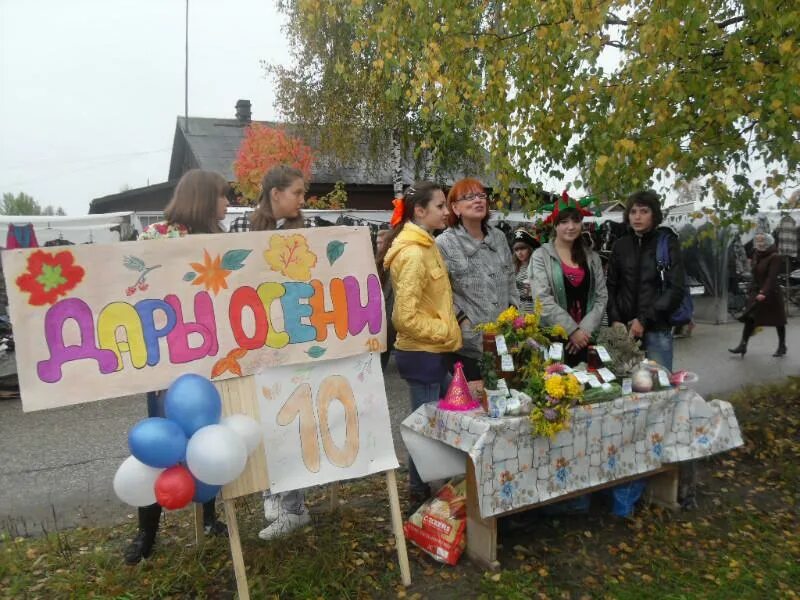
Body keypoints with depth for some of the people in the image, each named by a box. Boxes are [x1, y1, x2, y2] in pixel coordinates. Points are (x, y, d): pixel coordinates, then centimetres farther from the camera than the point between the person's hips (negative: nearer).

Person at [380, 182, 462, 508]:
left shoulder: (424, 246, 10)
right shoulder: (413, 253, -21)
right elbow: (406, 316, -24)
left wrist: (447, 329, 12)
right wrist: (446, 332, -14)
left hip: (432, 352, 10)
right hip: (422, 354, -10)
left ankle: (431, 489, 33)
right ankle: (419, 497, 20)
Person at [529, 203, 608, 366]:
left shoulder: (592, 257, 9)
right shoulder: (541, 256, -3)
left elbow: (601, 298, 5)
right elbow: (543, 300, -12)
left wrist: (585, 329, -9)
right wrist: (572, 330, -15)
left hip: (586, 338, 3)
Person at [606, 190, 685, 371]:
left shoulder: (667, 242, -1)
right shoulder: (620, 245, 9)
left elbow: (676, 289, -7)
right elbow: (611, 286, 9)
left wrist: (644, 320, -13)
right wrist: (615, 320, -5)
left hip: (658, 329, -3)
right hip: (625, 329, 3)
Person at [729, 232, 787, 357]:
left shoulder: (774, 257, -14)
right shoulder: (756, 255, 7)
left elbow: (772, 277, -23)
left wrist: (764, 292, -32)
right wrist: (754, 290, 12)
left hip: (771, 293, -6)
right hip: (757, 291, 6)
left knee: (778, 320, 8)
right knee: (750, 318, -2)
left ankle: (782, 346, 21)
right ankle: (743, 345, -2)